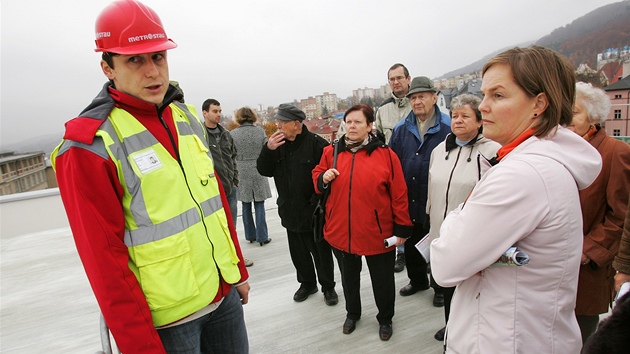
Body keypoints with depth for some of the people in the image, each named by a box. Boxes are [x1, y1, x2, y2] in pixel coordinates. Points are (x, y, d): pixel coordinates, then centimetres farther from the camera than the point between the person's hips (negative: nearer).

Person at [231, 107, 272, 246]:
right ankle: (262, 237, 8)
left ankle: (250, 235, 20)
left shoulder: (233, 134, -4)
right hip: (258, 172, 0)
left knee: (246, 207, 12)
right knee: (259, 206, 6)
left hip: (241, 173, 1)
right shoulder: (260, 131, -4)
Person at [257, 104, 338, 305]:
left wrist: (318, 203, -18)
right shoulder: (278, 144, 4)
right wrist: (269, 150, -16)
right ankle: (307, 283, 42)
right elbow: (264, 171, 1)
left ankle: (328, 287, 32)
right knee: (298, 253, 20)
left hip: (314, 213, -6)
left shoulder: (316, 144, -16)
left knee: (321, 252, 11)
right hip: (290, 213, 6)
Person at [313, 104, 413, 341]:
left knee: (383, 280, 16)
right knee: (349, 277, 23)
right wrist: (323, 178, -11)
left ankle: (385, 319, 43)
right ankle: (352, 313, 49)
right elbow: (317, 177, 12)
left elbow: (399, 195, -6)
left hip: (378, 232, -2)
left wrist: (402, 228, -5)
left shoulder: (385, 154, -9)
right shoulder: (331, 152, -1)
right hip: (341, 232, 3)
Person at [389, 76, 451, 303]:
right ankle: (417, 280, 45)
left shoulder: (448, 127, -10)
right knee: (411, 245, 20)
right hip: (408, 202, 4)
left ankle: (441, 287, 39)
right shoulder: (401, 129, 3)